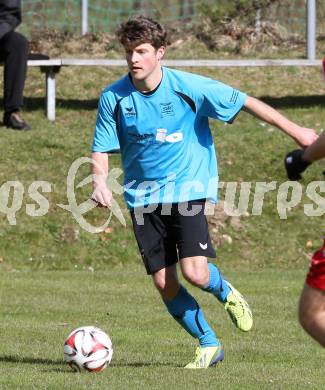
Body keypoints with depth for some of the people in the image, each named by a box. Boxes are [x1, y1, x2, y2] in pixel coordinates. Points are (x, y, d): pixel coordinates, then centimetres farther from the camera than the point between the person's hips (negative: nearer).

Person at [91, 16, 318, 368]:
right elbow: (101, 148, 2)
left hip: (187, 190, -3)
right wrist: (99, 181, -19)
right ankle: (208, 345, 18)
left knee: (195, 272, -18)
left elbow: (245, 102, -4)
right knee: (164, 283, -2)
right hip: (143, 197, 3)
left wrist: (295, 131, -2)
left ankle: (226, 293, 19)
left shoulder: (187, 87, -11)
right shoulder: (114, 97, -5)